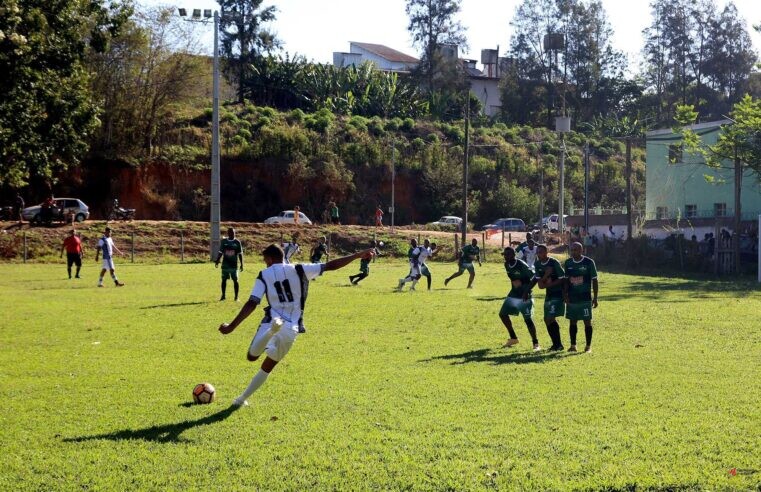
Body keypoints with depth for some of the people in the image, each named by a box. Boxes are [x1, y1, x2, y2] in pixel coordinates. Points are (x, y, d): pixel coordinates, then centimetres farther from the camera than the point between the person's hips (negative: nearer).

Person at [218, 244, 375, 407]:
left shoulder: (264, 275, 3)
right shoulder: (299, 270, 8)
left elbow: (251, 304, -6)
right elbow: (331, 265, 5)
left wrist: (232, 326, -4)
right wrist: (359, 255, 10)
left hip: (271, 322, -3)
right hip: (291, 329, 3)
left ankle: (272, 330, -31)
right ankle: (242, 398, 25)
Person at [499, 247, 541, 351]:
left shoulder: (522, 265, -22)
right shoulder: (507, 265, 1)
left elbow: (534, 278, -21)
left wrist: (527, 291, -26)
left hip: (524, 296, -8)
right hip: (514, 294, 8)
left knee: (527, 319, -10)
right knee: (503, 314, 7)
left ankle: (536, 343, 0)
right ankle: (513, 338, 21)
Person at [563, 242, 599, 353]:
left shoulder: (589, 262, -6)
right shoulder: (568, 263, 5)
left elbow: (594, 280, -3)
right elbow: (566, 280, 11)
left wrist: (595, 298, -5)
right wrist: (565, 294, 1)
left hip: (585, 298, -4)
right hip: (572, 298, 4)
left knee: (587, 321, 0)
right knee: (572, 321, 7)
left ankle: (588, 346, 6)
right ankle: (573, 345, 14)